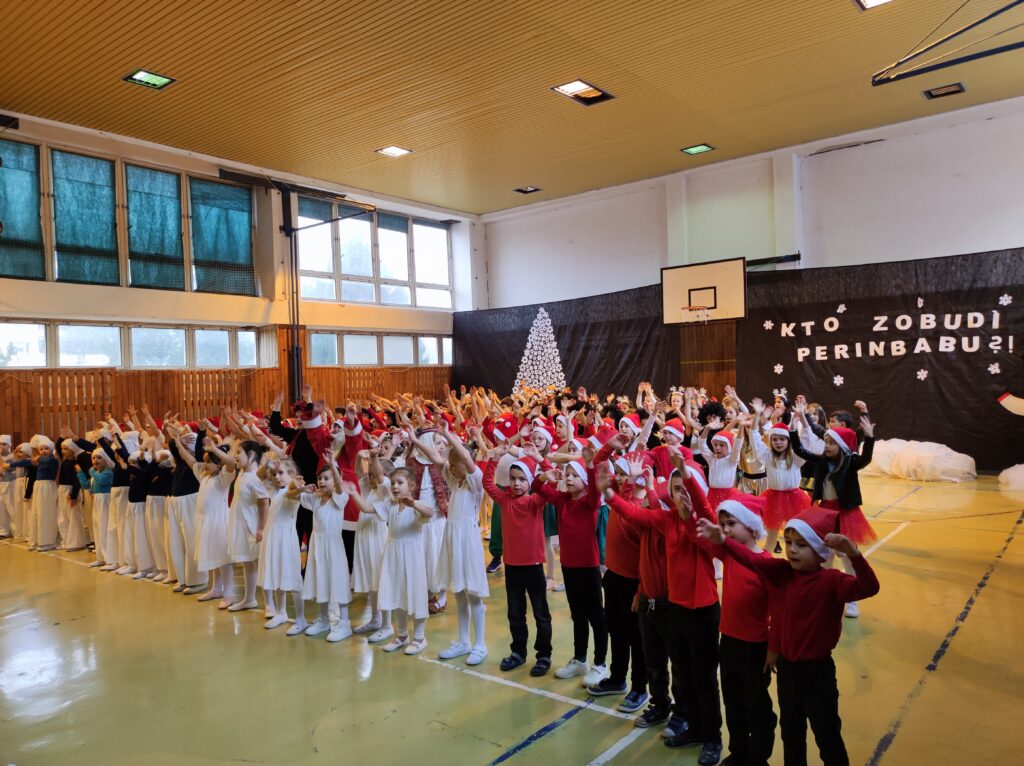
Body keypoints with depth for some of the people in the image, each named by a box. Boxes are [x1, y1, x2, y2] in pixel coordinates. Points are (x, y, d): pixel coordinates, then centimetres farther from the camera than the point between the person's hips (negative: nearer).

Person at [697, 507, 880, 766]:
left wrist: (853, 554, -53)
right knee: (791, 732, 24)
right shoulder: (784, 572, -6)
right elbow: (753, 559, -16)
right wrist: (722, 540, -33)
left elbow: (869, 588, -35)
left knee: (828, 737, 12)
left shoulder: (831, 581, -20)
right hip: (787, 666, 5)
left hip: (817, 670, -5)